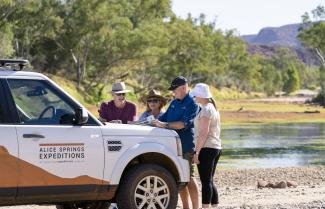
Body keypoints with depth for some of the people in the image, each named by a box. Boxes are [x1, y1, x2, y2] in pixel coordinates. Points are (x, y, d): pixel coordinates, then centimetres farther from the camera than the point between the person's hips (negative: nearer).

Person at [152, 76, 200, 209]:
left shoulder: (192, 104, -8)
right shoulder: (174, 103, 17)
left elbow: (184, 123, -19)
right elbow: (164, 118, 23)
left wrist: (165, 125, -23)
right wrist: (154, 122, 6)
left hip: (186, 146, -8)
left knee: (189, 178, -8)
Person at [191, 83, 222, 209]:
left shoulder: (206, 109, -12)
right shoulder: (213, 108, 18)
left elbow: (204, 133, -19)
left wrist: (196, 152, -19)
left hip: (206, 148, -10)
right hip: (216, 148, 10)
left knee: (206, 181, -10)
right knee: (209, 181, 13)